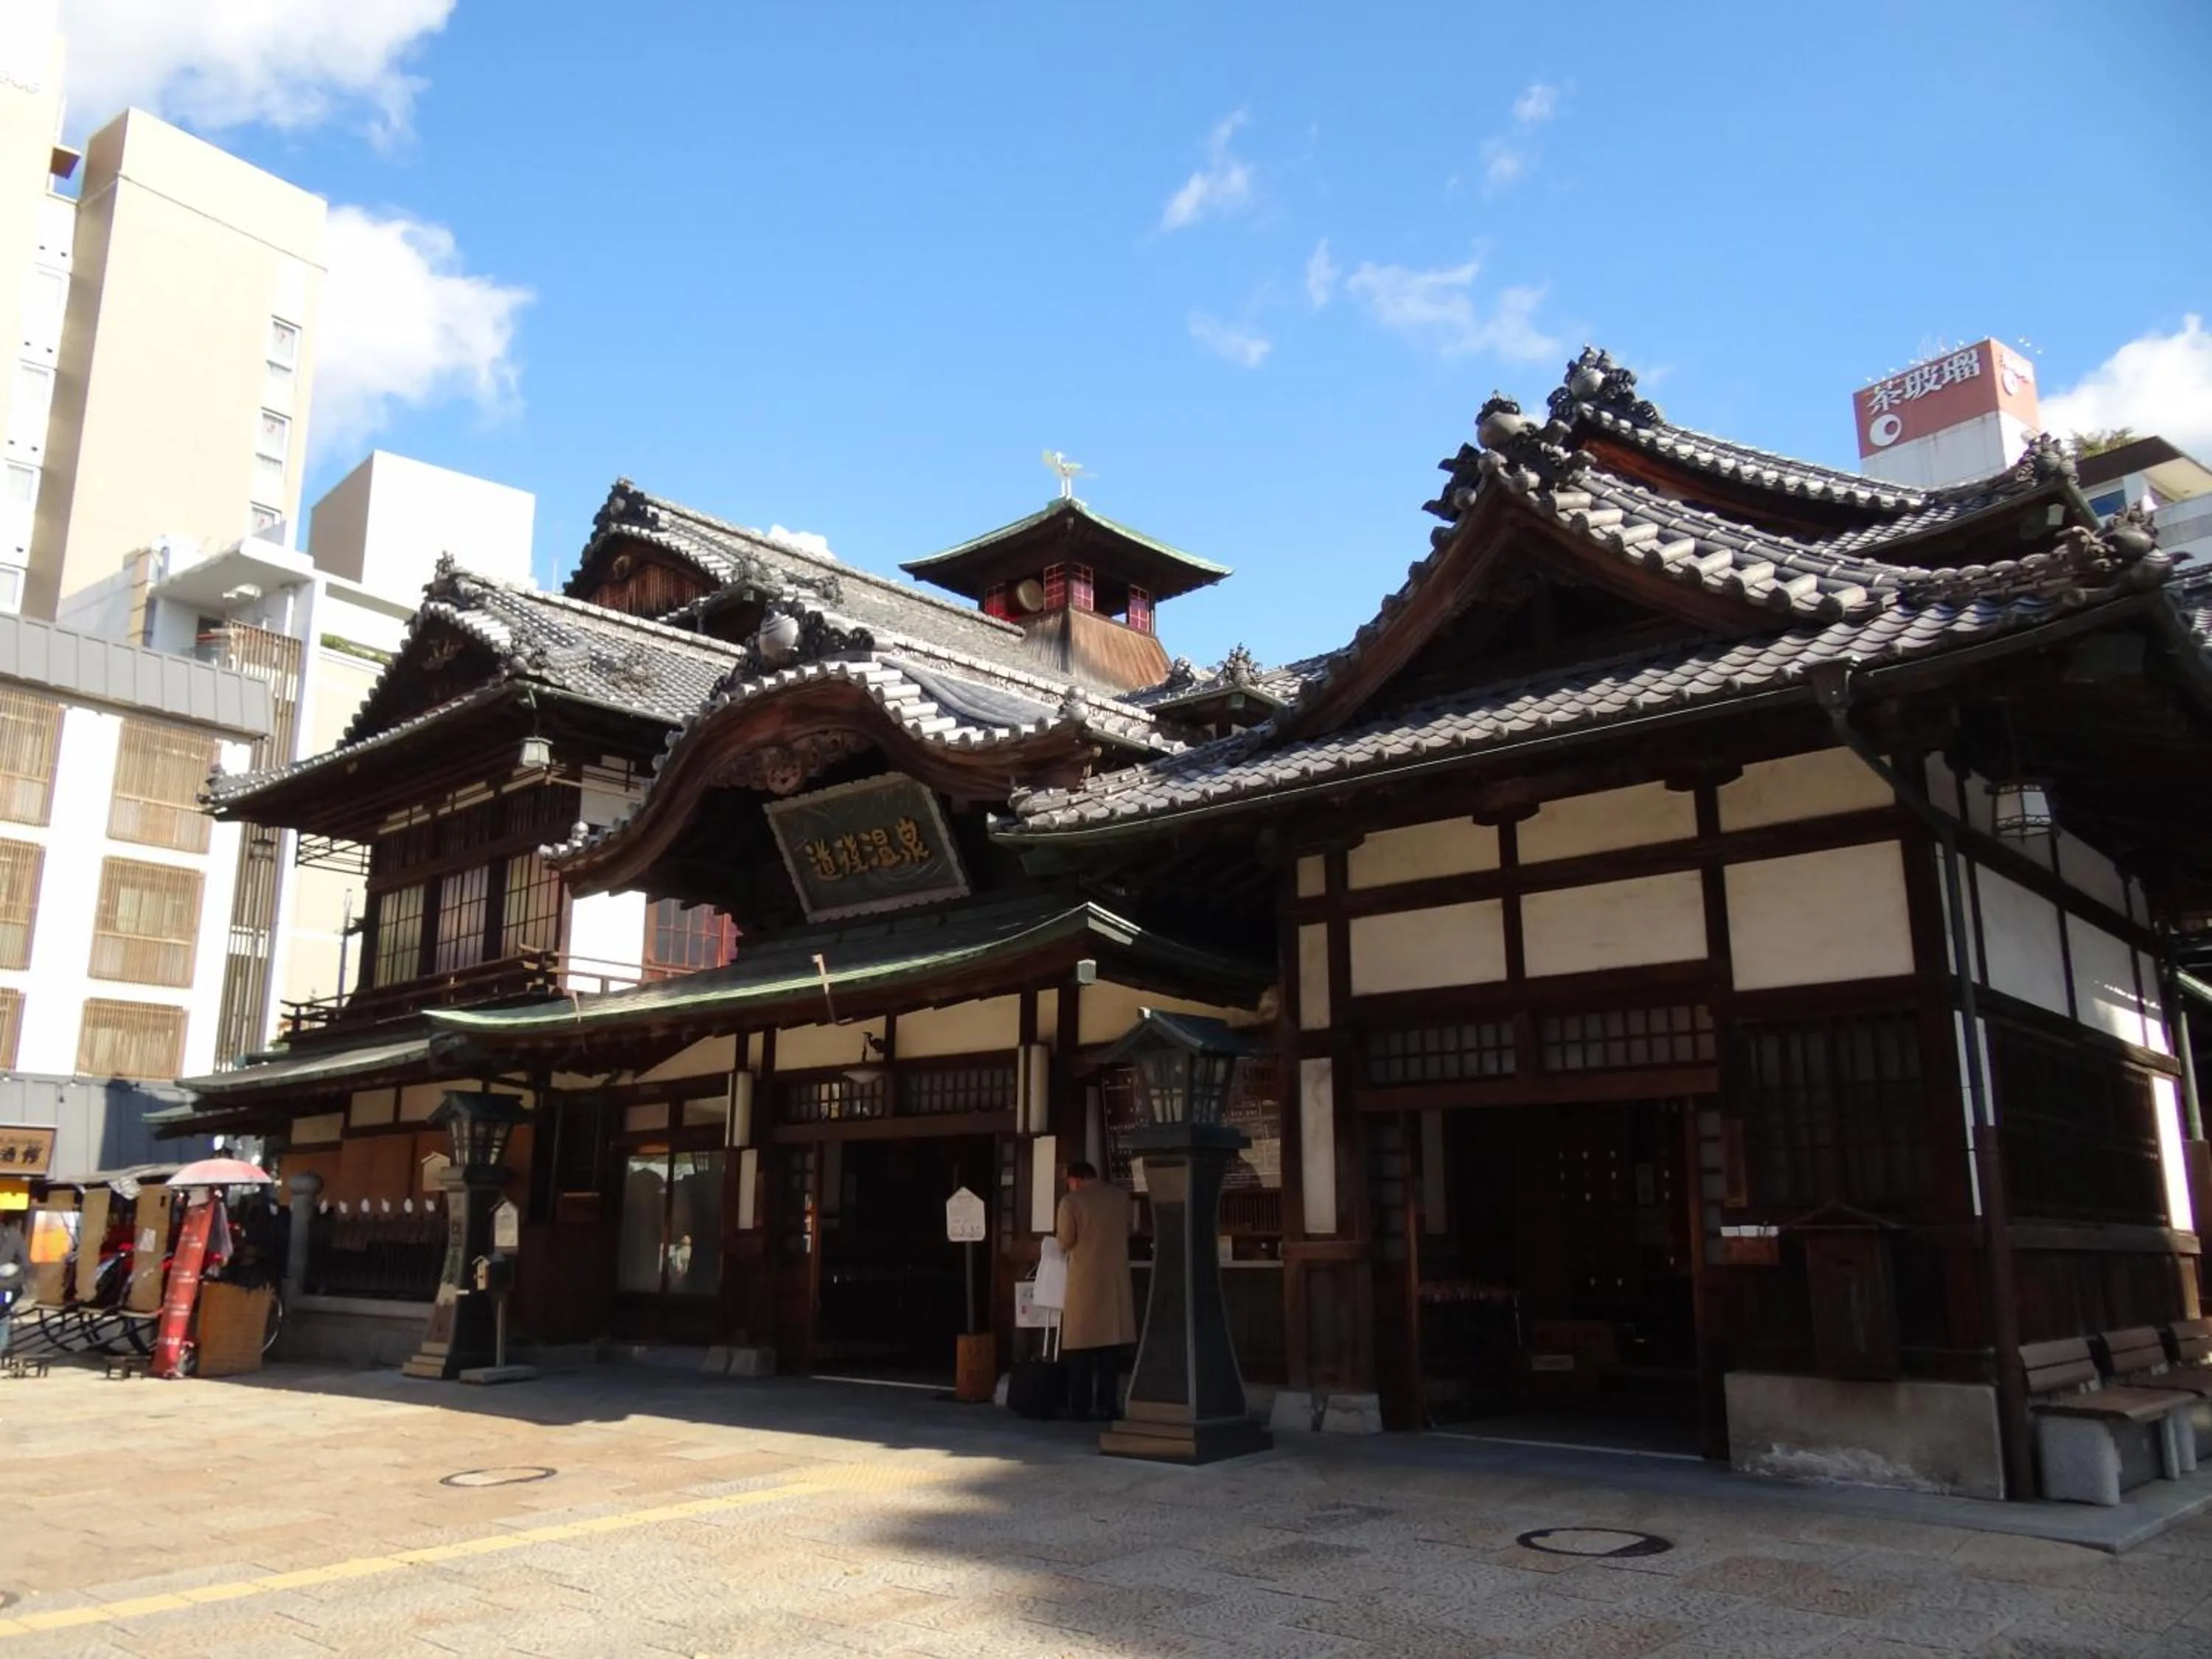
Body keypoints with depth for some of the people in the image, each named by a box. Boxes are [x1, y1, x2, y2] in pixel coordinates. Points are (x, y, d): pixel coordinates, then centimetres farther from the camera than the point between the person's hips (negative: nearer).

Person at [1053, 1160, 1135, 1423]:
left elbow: (1065, 1243, -5)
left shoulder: (1071, 1201, -8)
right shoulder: (1120, 1196, 5)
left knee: (1081, 1344, 4)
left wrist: (1059, 1230, 15)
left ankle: (1080, 1407, 5)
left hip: (1084, 1280, -3)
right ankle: (1106, 1405, 5)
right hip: (1115, 1279, 3)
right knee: (1111, 1342, 6)